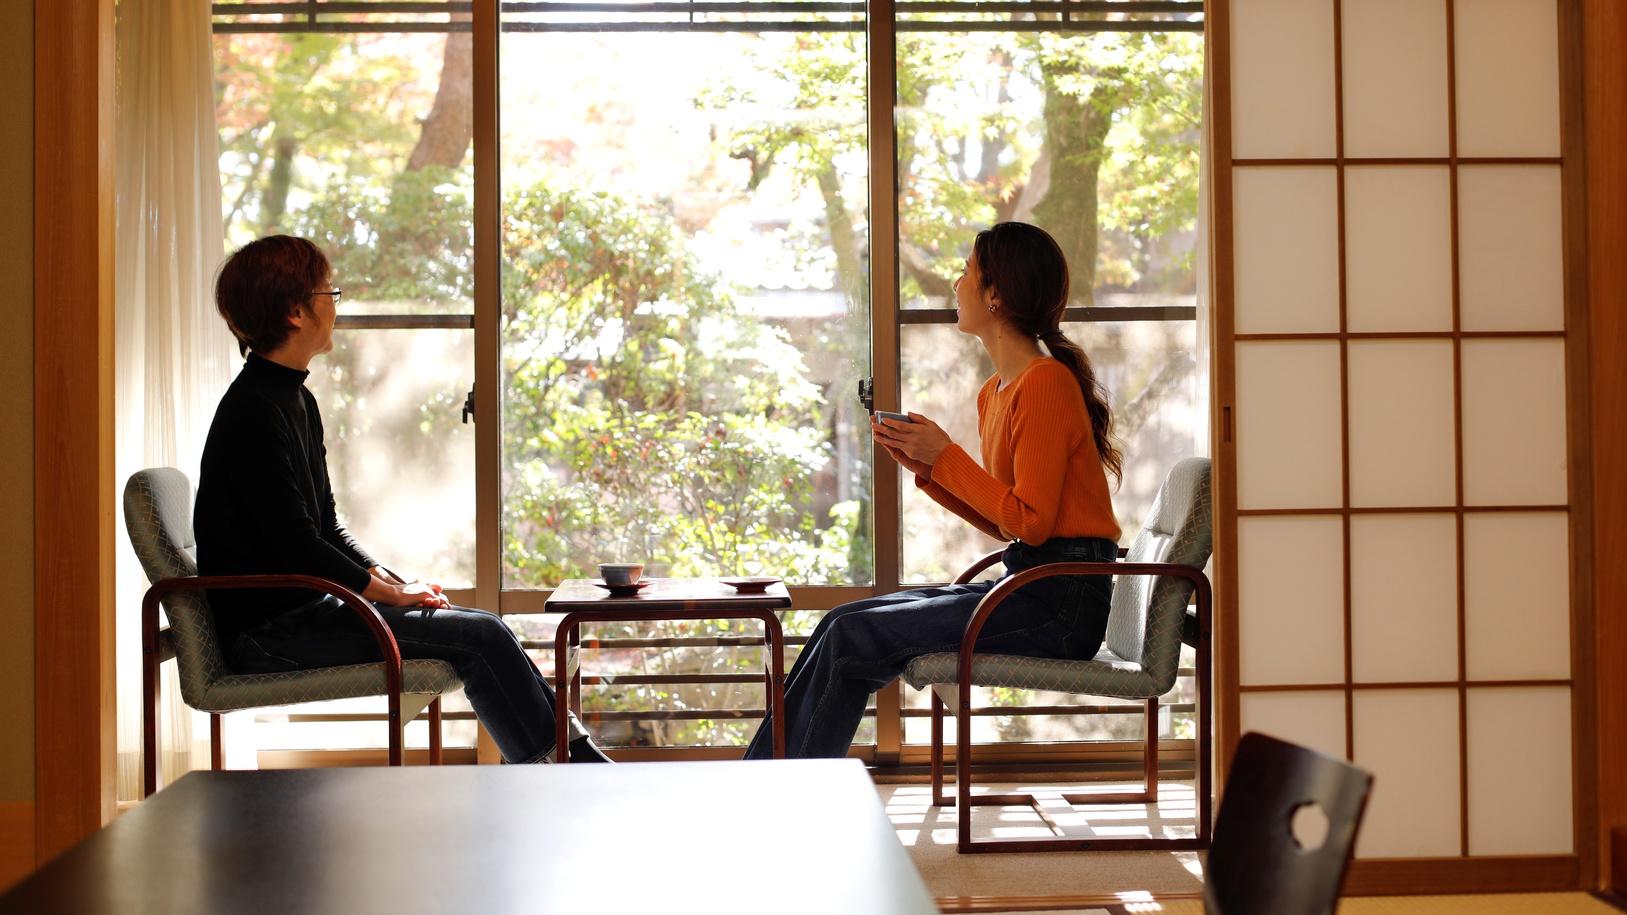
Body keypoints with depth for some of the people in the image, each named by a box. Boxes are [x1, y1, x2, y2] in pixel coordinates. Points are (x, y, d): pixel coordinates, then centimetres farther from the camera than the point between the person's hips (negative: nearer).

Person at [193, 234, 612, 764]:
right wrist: (391, 592, -12)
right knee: (481, 637, -14)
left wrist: (390, 581, 4)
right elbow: (295, 546, -20)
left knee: (484, 631, 3)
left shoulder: (296, 401, 15)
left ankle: (581, 757, 5)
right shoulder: (253, 413, -16)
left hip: (305, 607, 10)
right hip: (268, 628, -10)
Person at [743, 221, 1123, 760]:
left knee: (853, 638, -14)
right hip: (1027, 587, 9)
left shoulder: (1046, 383, -15)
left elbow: (1030, 521, -19)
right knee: (843, 624, 1)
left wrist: (946, 456, -13)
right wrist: (925, 467, 6)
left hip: (1062, 600, -9)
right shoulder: (995, 393, 15)